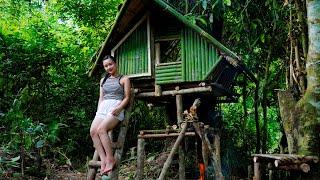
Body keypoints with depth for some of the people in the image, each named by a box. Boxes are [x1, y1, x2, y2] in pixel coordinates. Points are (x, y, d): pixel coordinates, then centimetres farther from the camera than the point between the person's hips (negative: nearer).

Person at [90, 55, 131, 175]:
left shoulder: (124, 79, 10)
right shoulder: (103, 80, 25)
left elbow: (127, 98, 3)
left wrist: (119, 108, -14)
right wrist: (98, 112, 8)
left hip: (116, 107, -5)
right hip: (103, 107, 5)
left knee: (101, 129, -30)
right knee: (93, 131, -23)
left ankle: (110, 159, -24)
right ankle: (103, 160, -26)